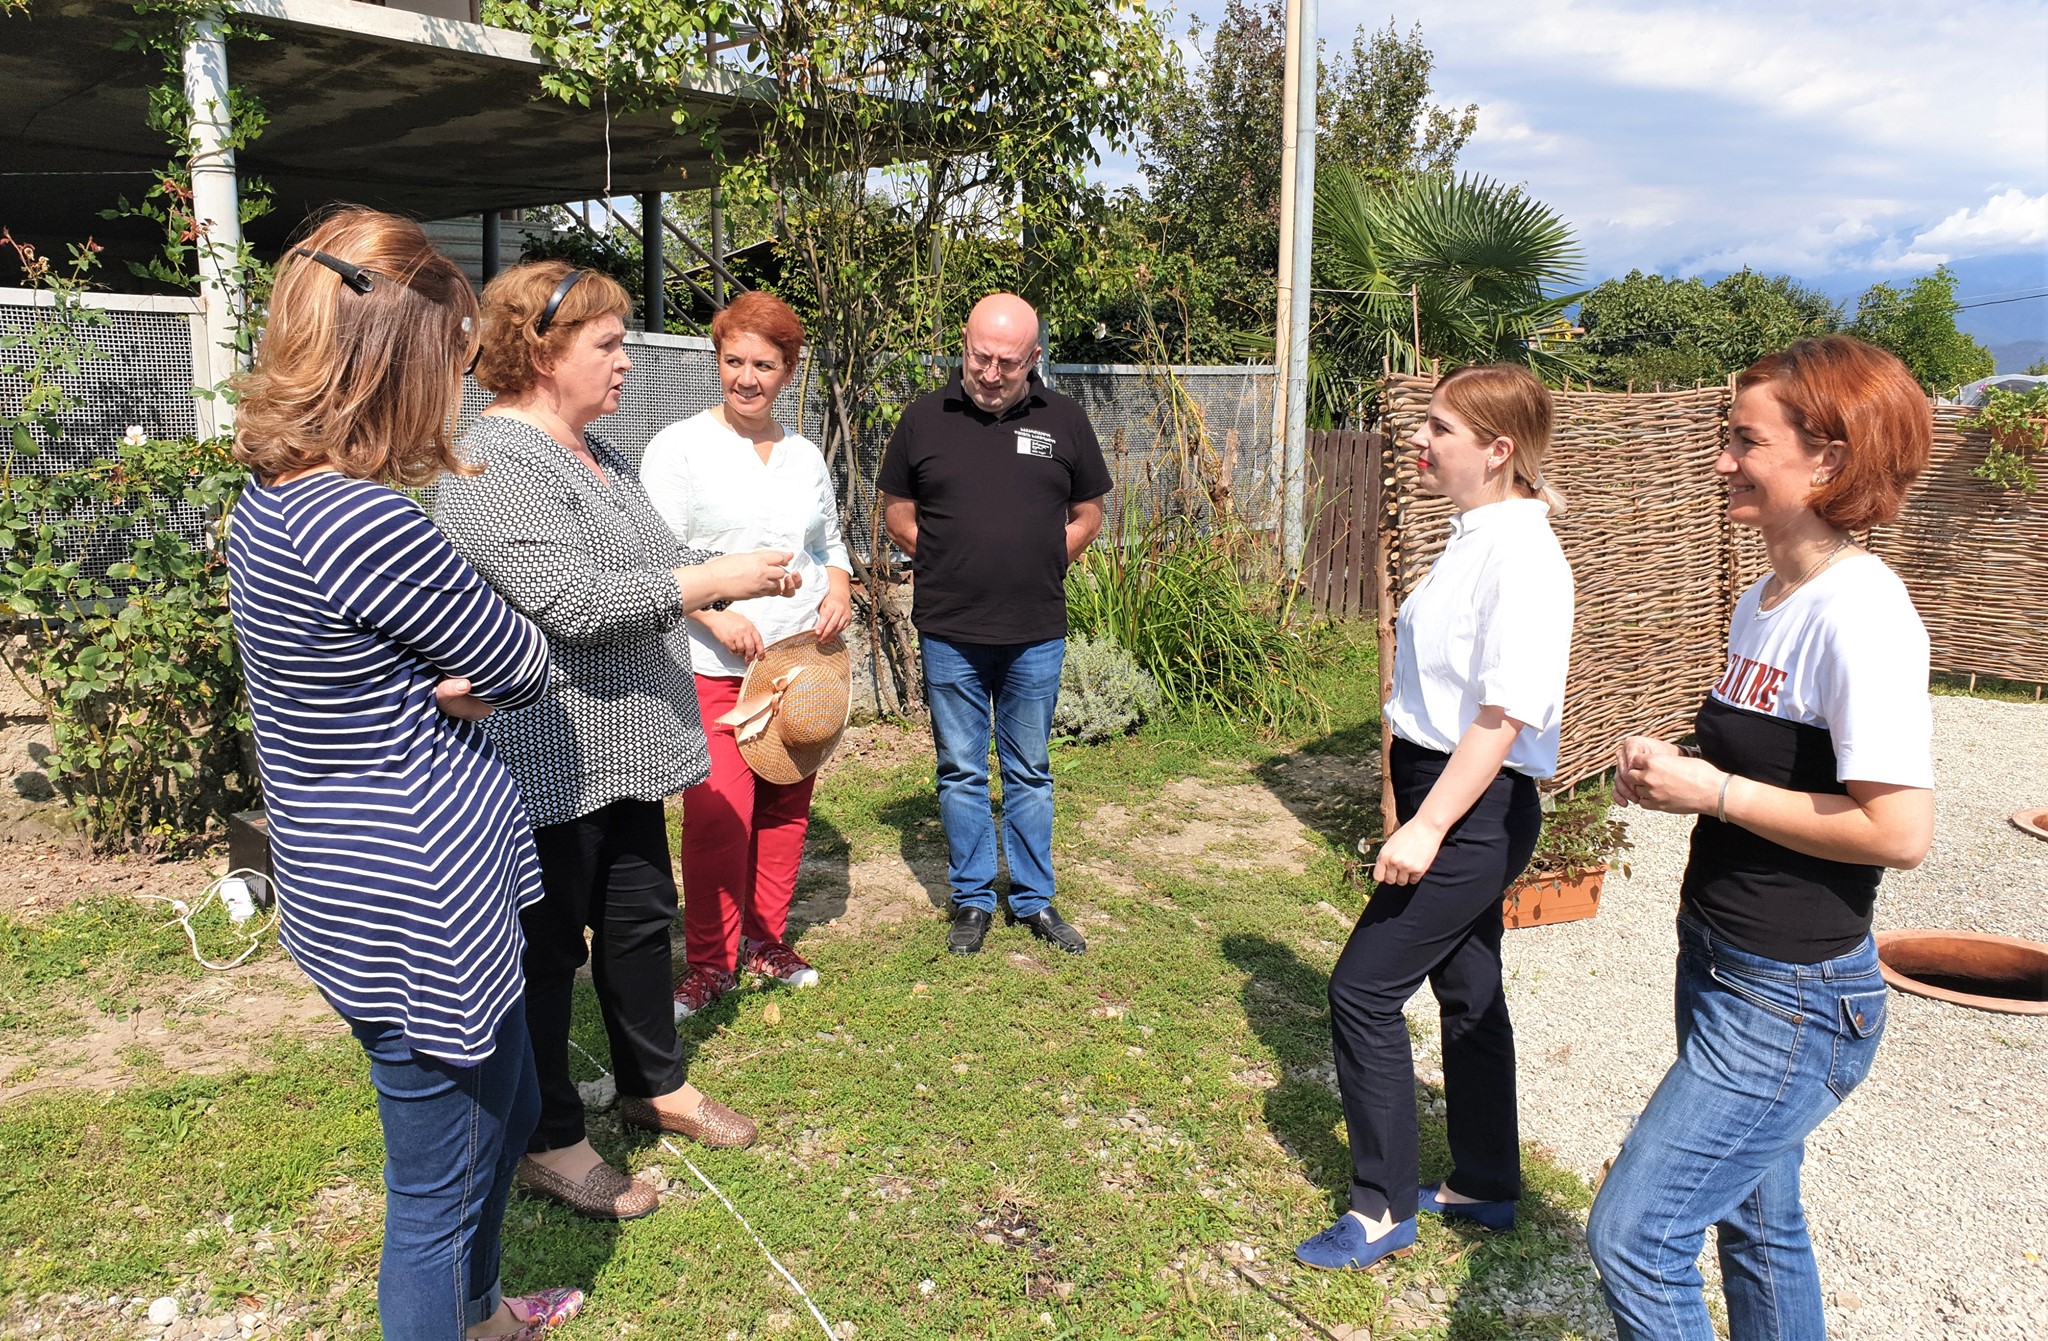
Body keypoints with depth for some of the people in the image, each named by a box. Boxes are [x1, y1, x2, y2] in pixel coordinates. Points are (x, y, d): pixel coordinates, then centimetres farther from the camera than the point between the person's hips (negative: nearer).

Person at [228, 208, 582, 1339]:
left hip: (352, 881, 11)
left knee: (506, 1109, 30)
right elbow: (525, 665, -14)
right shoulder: (366, 524, -27)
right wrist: (480, 685, 4)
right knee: (439, 1187, 11)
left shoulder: (269, 499, 4)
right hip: (417, 902, -11)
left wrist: (454, 688, -6)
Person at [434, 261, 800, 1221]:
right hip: (549, 762, -10)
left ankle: (654, 1085, 38)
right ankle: (547, 1142, 21)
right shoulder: (496, 465, -19)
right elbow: (573, 602, -27)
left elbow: (644, 564, 23)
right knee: (547, 947, 5)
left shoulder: (592, 452, 13)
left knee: (640, 917, 20)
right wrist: (711, 582, -21)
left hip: (622, 750, 10)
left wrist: (733, 570, 7)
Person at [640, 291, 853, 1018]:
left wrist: (839, 588, 2)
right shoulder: (680, 447, -3)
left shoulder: (805, 455, 13)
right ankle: (710, 960, 9)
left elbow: (831, 542, 24)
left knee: (786, 808, 10)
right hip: (713, 666, -5)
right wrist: (715, 617, -20)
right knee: (718, 815, -9)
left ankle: (767, 940, 27)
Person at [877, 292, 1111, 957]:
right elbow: (897, 514, 8)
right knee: (961, 772, 10)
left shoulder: (1064, 421, 2)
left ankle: (1035, 900, 25)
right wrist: (951, 568, 0)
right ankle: (973, 900, 24)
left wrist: (1039, 567, 1)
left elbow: (1088, 514, 11)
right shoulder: (923, 420, -1)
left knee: (1030, 772, 12)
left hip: (1036, 634, 1)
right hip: (949, 633, 0)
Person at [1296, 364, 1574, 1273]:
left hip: (1475, 809, -10)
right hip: (1451, 797, 10)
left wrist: (1426, 827, -23)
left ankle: (1382, 1210, 11)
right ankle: (1483, 1187, 34)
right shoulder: (1476, 537, 10)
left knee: (1363, 989, -4)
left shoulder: (1521, 556, -20)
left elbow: (1504, 715, -24)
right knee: (1467, 987, 18)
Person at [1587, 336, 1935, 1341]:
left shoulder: (1859, 614, -21)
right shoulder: (1763, 598, 7)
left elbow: (1899, 831, -25)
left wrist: (1712, 792, -19)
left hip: (1793, 1001, -9)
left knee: (1632, 1233, -5)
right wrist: (1668, 773, 0)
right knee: (1755, 1222, 22)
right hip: (1721, 967, 9)